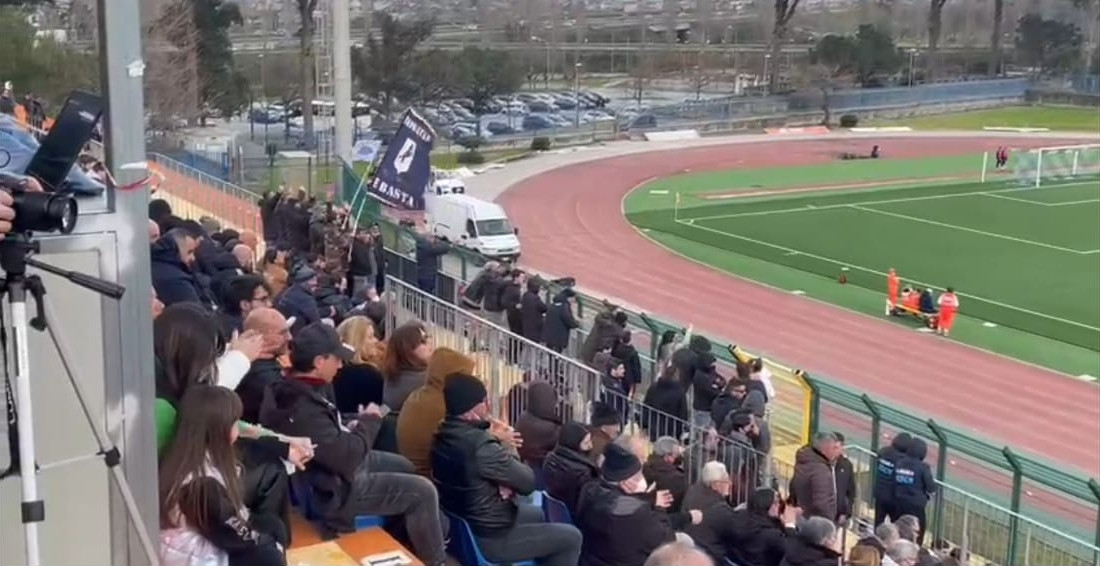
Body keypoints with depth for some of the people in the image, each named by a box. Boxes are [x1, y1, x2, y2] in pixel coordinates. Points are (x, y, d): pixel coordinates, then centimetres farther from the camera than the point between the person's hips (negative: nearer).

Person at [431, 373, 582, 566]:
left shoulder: (445, 433, -4)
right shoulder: (481, 446, -33)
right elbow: (528, 483, -19)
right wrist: (507, 447, -5)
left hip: (461, 525, 9)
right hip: (487, 538, -9)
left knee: (541, 515, 30)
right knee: (571, 537, 7)